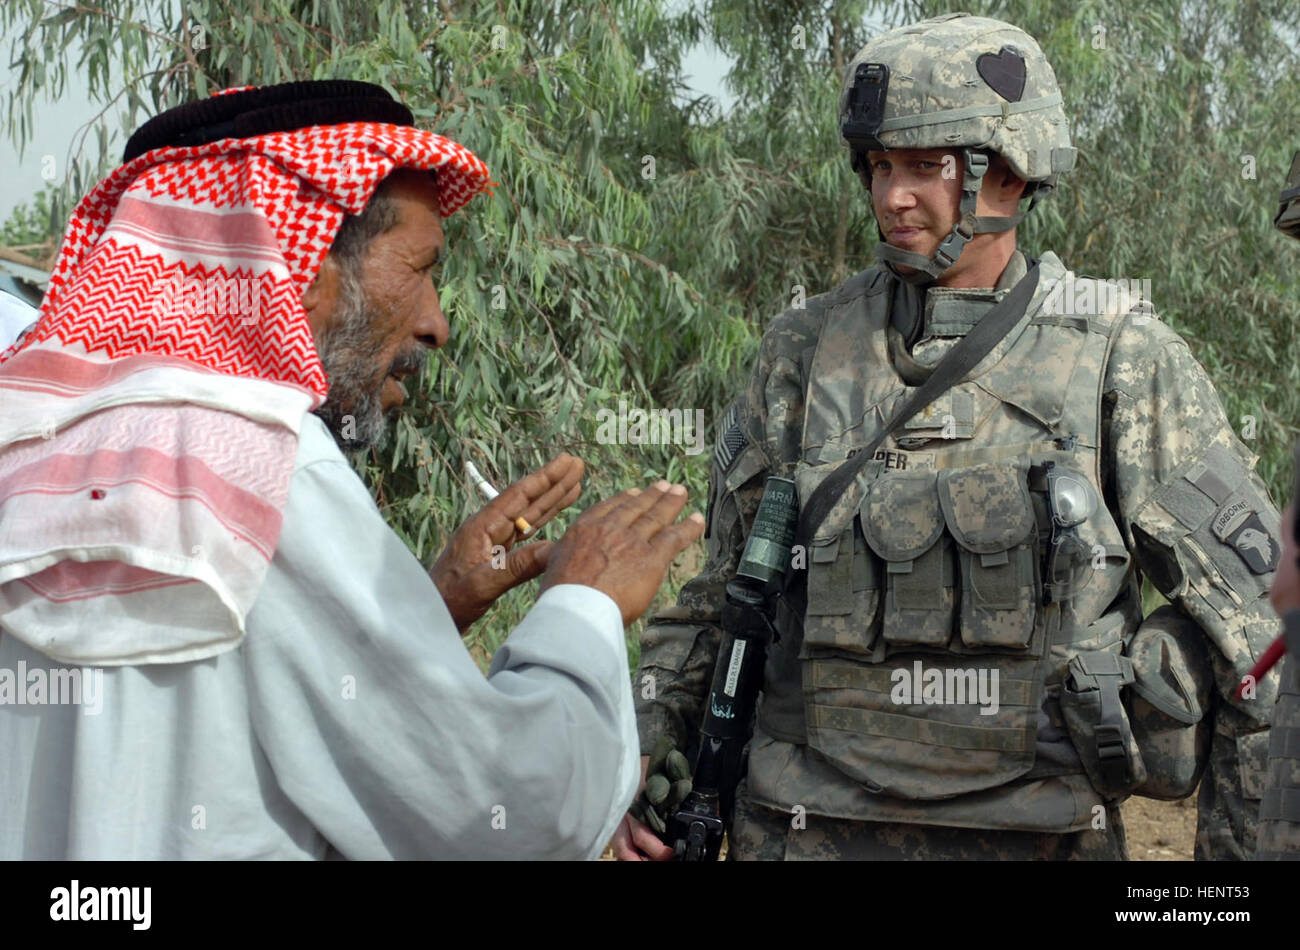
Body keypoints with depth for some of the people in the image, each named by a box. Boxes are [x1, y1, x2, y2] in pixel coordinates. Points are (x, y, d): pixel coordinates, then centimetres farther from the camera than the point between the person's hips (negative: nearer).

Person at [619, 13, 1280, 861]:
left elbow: (1241, 608, -1)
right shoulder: (804, 352, 4)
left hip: (1040, 827, -1)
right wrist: (639, 754, 4)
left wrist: (1246, 837, -6)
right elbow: (722, 587, 11)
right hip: (819, 827, 2)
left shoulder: (1122, 356, -2)